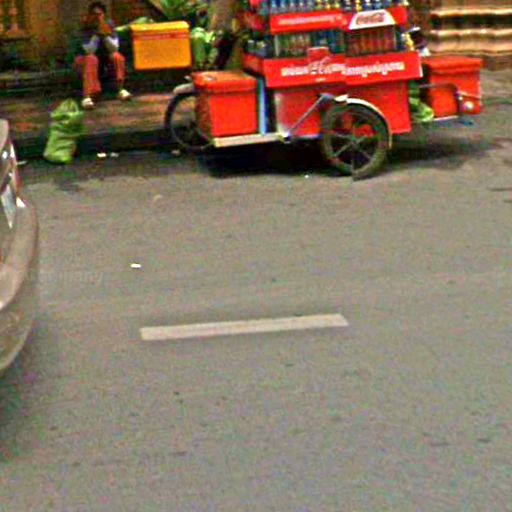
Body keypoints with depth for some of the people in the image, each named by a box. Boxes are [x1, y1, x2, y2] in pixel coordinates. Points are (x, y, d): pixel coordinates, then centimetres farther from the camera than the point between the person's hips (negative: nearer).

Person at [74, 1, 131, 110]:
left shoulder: (109, 25, -12)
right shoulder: (86, 28, -17)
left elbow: (114, 49, -18)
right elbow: (89, 51, -27)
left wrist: (106, 35, -34)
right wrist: (96, 34, -37)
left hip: (107, 58, 2)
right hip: (88, 60, -2)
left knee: (117, 56, -26)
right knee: (91, 60, -34)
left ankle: (120, 89, -21)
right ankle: (87, 96, -45)